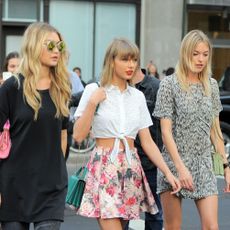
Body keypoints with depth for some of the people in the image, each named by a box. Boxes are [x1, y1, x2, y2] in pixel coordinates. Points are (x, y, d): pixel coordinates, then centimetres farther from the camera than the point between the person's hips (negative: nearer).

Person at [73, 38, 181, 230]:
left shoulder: (138, 96, 11)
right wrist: (92, 103, -14)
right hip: (104, 166, -4)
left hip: (131, 169, 5)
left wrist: (168, 172, 3)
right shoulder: (94, 90, -1)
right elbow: (78, 136, -6)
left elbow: (147, 141, 11)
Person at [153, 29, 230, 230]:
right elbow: (166, 131, -9)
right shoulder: (169, 84, -5)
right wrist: (180, 168, -18)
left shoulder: (211, 85, 9)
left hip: (204, 164, 4)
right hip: (175, 161, -3)